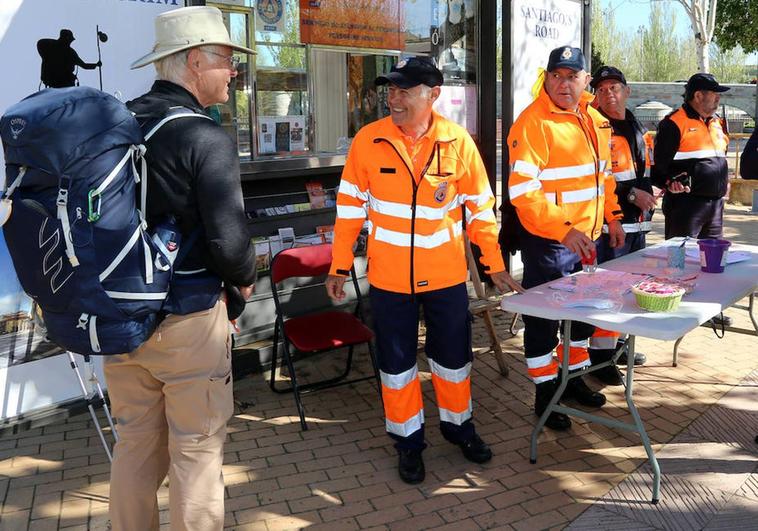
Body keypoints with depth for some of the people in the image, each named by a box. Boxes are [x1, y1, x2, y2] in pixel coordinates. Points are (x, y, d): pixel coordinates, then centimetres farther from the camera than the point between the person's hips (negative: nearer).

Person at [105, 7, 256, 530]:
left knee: (134, 445, 20)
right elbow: (229, 242, -21)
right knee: (197, 452, 9)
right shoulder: (206, 137, -16)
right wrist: (244, 280, 0)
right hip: (187, 319, -7)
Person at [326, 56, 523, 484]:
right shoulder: (368, 141, -8)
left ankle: (458, 423, 40)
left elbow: (480, 207, 1)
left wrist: (495, 264, 3)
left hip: (447, 275, 1)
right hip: (389, 277, 0)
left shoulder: (459, 141, -7)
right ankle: (408, 438, 31)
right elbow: (350, 207, -1)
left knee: (453, 355, 15)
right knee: (397, 361, 11)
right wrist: (340, 266, 0)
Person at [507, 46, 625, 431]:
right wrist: (564, 230, -28)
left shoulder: (594, 120, 8)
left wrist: (611, 217, 16)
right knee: (543, 319, 5)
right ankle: (545, 394, 20)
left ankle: (574, 376, 40)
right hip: (547, 241, -8)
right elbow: (522, 190, -24)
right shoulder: (532, 123, -17)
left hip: (587, 237, 8)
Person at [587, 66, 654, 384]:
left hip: (636, 224, 9)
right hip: (609, 224, -9)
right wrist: (632, 195, -20)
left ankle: (617, 343, 30)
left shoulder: (637, 129, 16)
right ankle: (600, 355, 3)